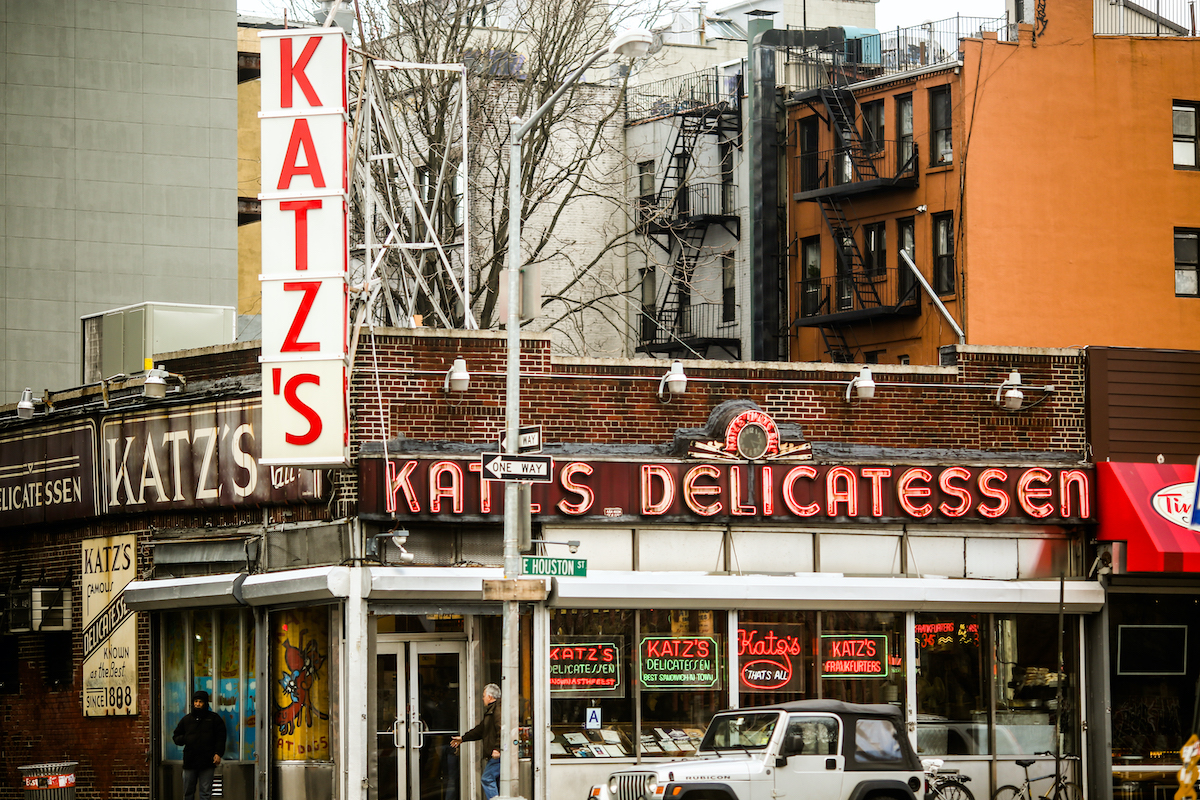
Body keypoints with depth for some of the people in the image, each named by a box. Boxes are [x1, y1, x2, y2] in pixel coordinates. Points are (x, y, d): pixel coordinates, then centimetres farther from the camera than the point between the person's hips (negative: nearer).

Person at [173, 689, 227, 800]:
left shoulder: (214, 718, 7)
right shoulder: (186, 719, 14)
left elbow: (220, 737, 5)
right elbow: (176, 737, 19)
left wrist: (218, 753, -7)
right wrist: (184, 739, -4)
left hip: (207, 762, -2)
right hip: (190, 761, 2)